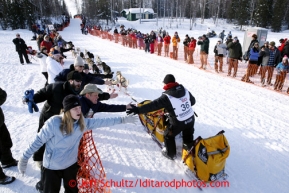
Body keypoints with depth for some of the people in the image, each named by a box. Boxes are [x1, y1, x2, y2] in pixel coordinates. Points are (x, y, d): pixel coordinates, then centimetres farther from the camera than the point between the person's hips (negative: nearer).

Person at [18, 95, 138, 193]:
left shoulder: (82, 123, -11)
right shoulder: (54, 123, -25)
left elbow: (102, 122, -7)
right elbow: (38, 141, -16)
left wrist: (123, 120, -6)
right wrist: (24, 158, -11)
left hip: (71, 165, 4)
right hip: (52, 167, -4)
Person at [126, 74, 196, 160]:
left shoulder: (166, 96, -23)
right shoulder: (184, 90, -4)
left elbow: (153, 105, -27)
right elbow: (193, 101, 9)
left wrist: (138, 110, -27)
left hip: (178, 122, -6)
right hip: (191, 119, 6)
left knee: (168, 136, 20)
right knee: (188, 137, 28)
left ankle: (170, 154, 36)